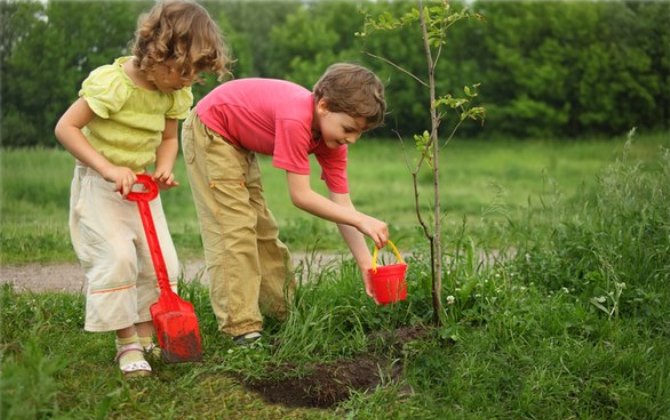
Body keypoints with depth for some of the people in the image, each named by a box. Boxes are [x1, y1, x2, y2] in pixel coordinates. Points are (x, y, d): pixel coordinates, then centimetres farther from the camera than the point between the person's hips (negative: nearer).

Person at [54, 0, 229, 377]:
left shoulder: (175, 93, -4)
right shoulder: (112, 83, -26)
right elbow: (66, 127, -24)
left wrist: (165, 167, -11)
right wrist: (108, 168, -30)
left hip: (141, 185, 7)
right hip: (99, 185, -6)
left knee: (161, 258, 1)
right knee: (117, 255, -20)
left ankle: (148, 333, 17)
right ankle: (127, 341, -7)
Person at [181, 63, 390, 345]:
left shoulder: (332, 131, -13)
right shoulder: (296, 120, -37)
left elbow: (341, 204, -13)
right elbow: (300, 196, -36)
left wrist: (366, 263, -20)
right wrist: (361, 221, -35)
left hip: (238, 142, 9)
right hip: (209, 130, -9)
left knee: (262, 229, 13)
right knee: (234, 229, -14)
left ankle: (286, 311, 22)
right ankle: (241, 327, -11)